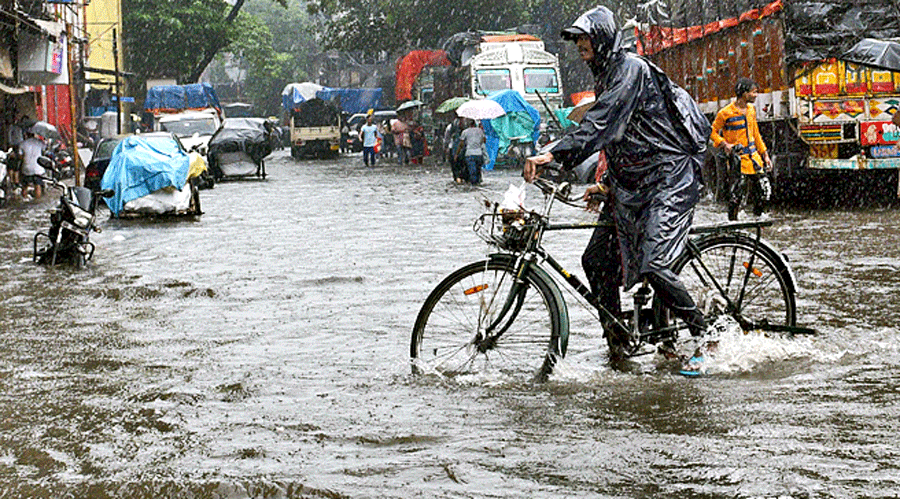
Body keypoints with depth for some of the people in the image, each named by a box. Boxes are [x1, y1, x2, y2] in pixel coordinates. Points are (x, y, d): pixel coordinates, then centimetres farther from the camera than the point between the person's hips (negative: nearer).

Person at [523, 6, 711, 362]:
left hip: (669, 178, -10)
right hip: (631, 185, 10)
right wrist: (608, 184, 18)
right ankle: (616, 347, 11)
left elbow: (601, 123, -29)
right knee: (596, 258, 1)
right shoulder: (604, 77, 18)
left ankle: (706, 337, -5)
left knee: (650, 266, -21)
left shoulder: (631, 69, -13)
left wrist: (554, 155, -38)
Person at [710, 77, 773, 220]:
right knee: (737, 194, -11)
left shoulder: (751, 109, 11)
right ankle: (732, 221, 4)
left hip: (753, 155, 6)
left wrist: (765, 155, 17)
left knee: (764, 192, 3)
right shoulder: (726, 113, -10)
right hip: (738, 157, -6)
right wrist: (724, 144, -18)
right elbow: (713, 132, -2)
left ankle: (757, 218, 20)